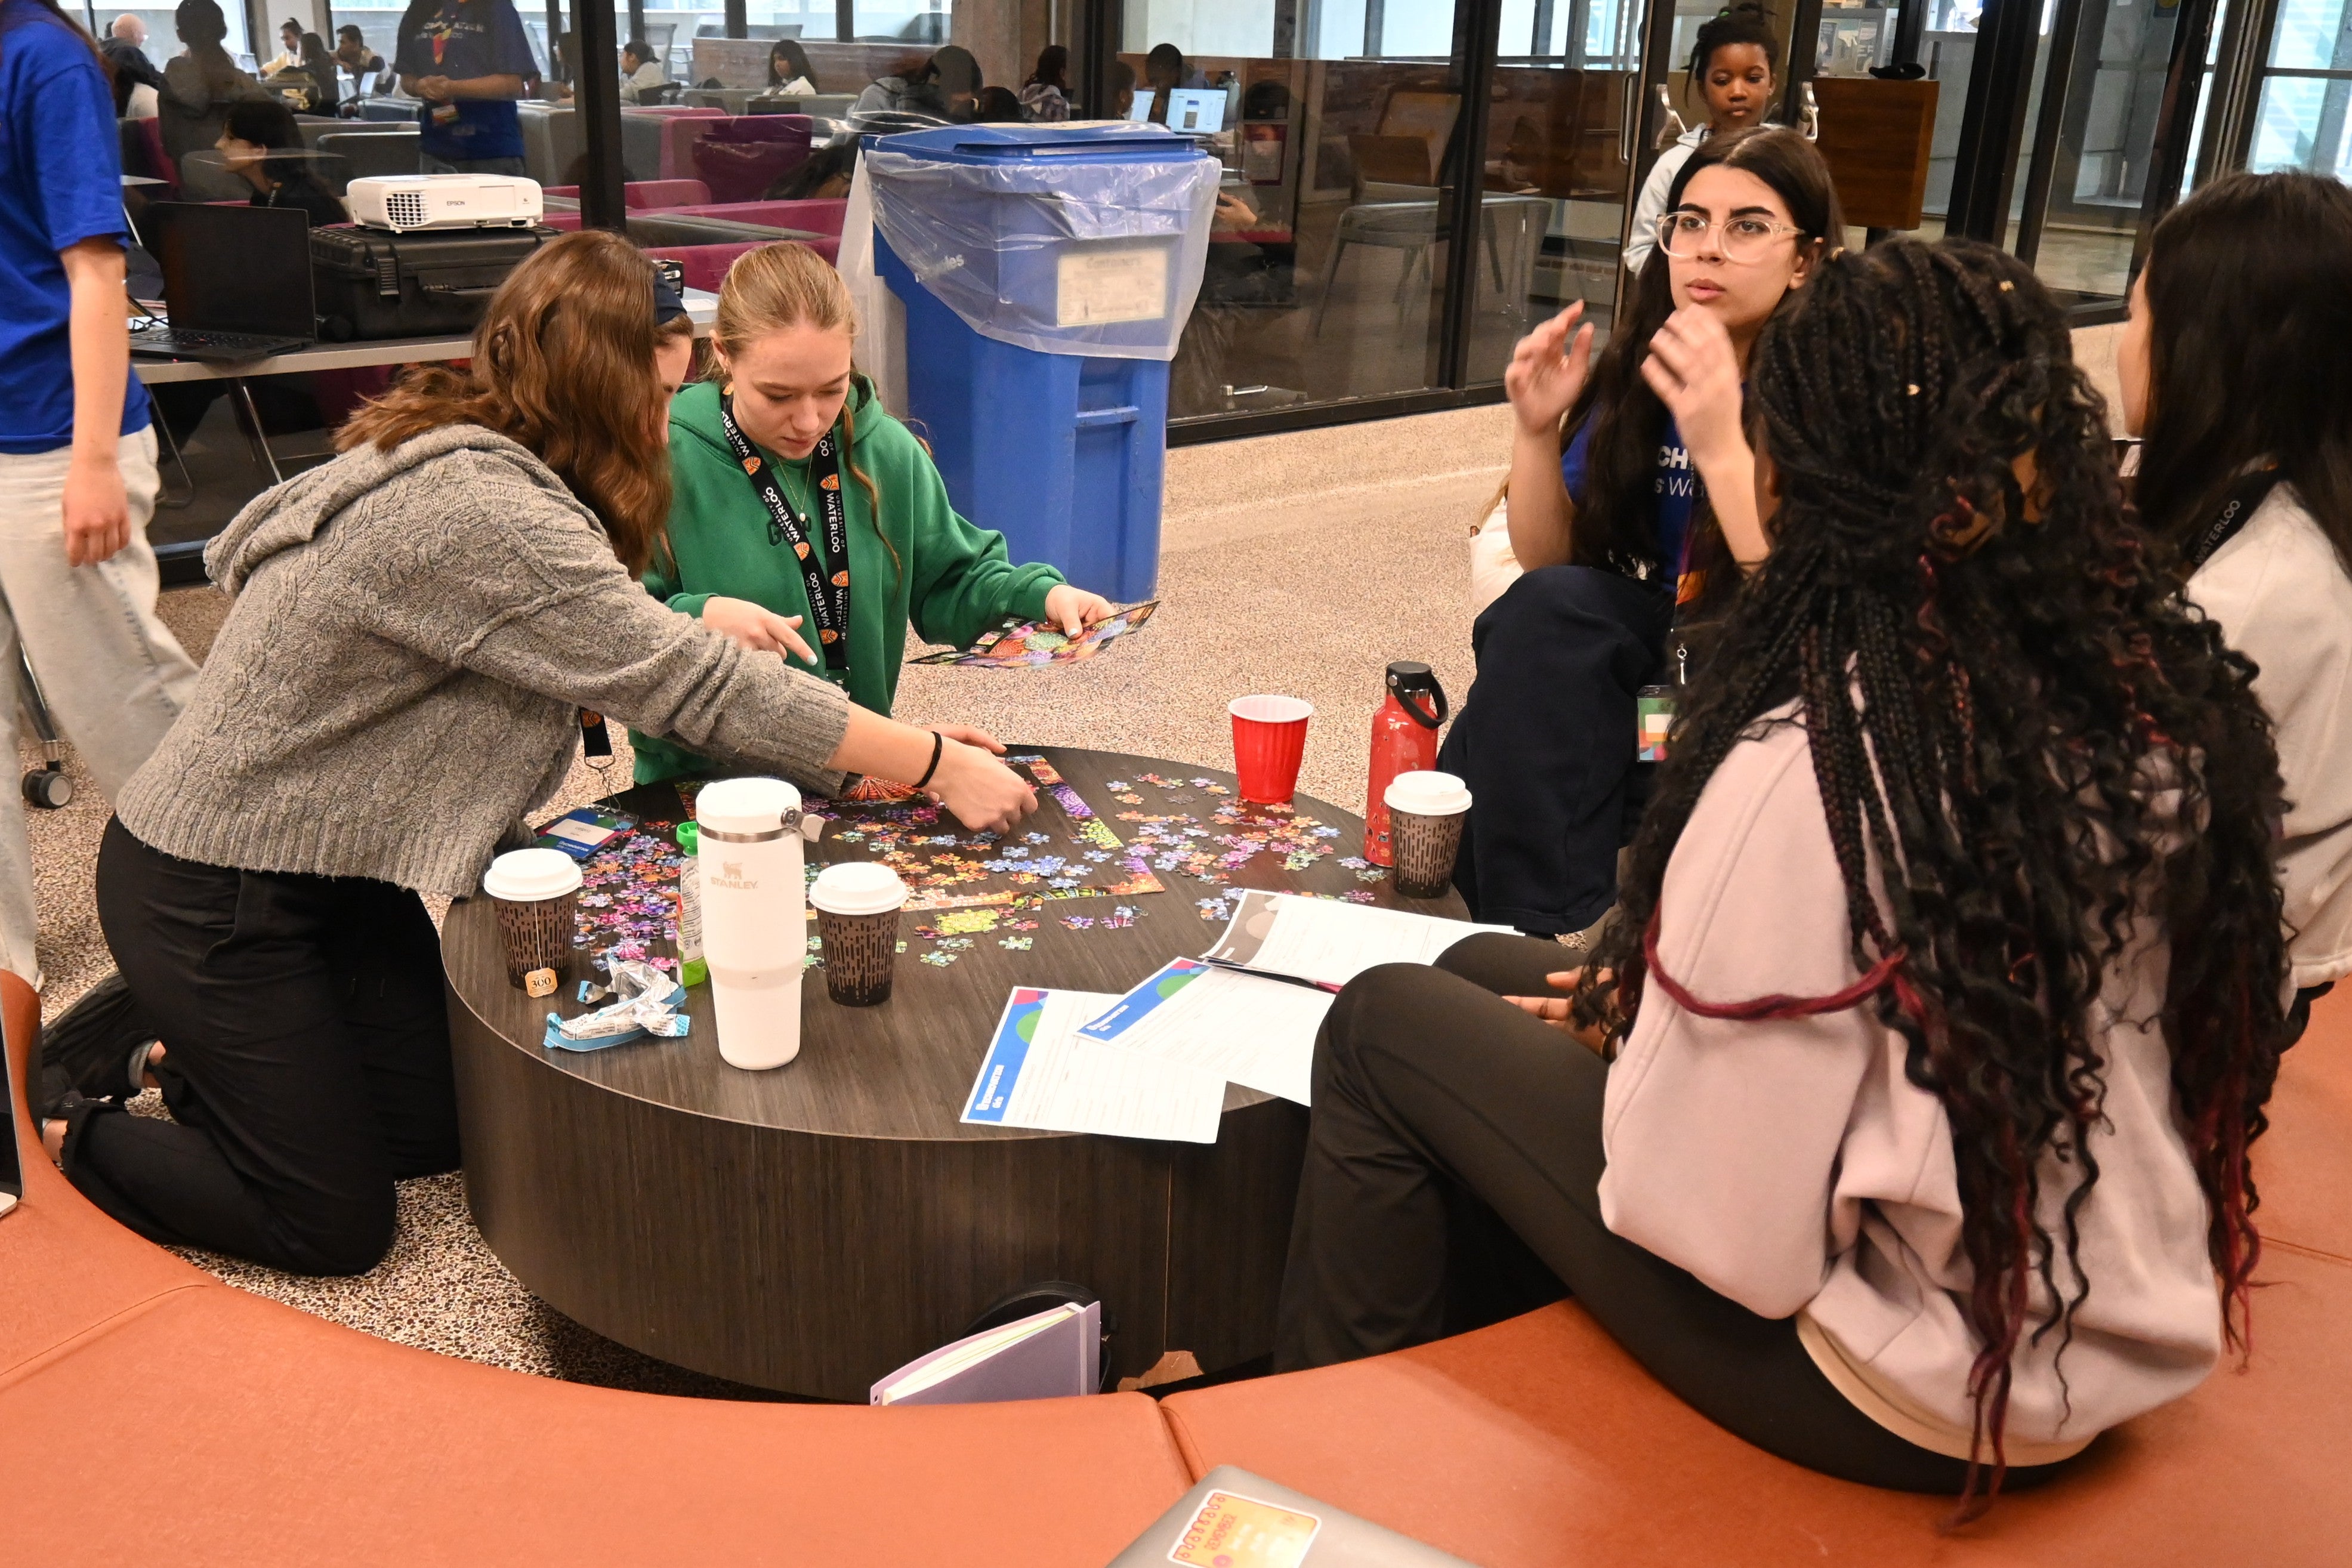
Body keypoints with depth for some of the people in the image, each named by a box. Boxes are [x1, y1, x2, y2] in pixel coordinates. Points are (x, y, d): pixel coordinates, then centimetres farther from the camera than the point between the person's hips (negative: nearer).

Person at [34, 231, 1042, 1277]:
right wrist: (935, 765, -23)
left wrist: (854, 765, -6)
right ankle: (64, 1127, 18)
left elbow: (630, 669, 1)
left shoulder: (482, 469, 1)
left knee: (442, 1128, 13)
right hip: (209, 889, -9)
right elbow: (687, 682, -30)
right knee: (336, 1224, 1)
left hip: (329, 871, 9)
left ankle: (181, 1063, 29)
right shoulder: (472, 512, -30)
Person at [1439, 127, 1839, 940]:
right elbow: (1546, 559, 4)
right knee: (1546, 605, -23)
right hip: (1657, 655, 5)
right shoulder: (1637, 371, 2)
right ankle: (1548, 933, -12)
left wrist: (1720, 447, -36)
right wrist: (1538, 432, -13)